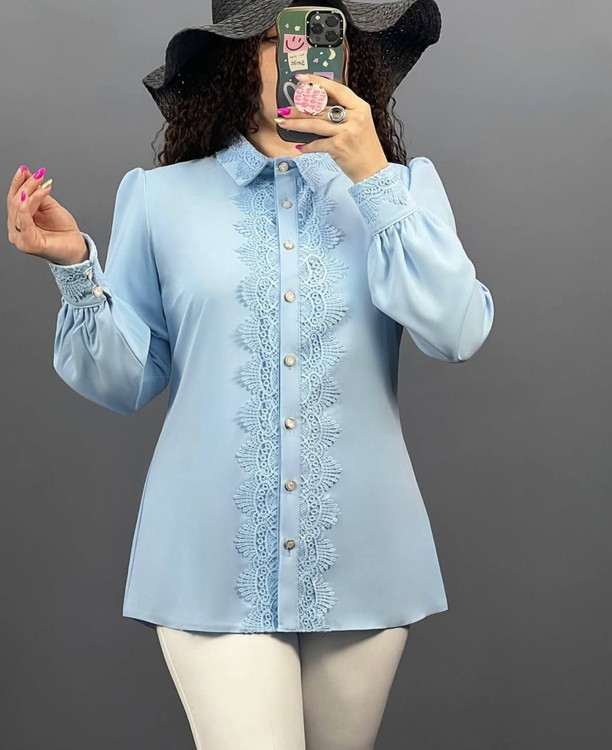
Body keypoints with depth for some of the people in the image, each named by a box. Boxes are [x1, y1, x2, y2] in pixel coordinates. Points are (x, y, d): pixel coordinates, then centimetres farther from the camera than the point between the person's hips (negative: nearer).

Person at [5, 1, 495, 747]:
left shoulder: (402, 187, 4)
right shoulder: (162, 196, 3)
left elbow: (456, 334, -11)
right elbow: (122, 380, 5)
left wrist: (373, 179, -13)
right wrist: (75, 268, -10)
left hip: (360, 559, 2)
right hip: (216, 562, -1)